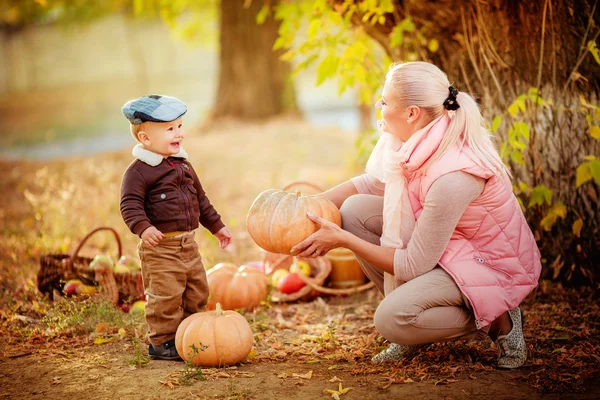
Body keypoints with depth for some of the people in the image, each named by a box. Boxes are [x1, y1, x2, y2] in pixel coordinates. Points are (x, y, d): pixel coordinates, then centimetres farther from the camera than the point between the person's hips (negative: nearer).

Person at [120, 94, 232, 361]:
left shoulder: (183, 165, 15)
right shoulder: (139, 171, -10)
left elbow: (200, 199, 25)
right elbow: (130, 204, -19)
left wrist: (216, 226, 27)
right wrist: (143, 228, -35)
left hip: (188, 244, 8)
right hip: (160, 247, -8)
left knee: (197, 292, 13)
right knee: (166, 295, -8)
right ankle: (161, 343, 4)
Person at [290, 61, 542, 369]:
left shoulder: (452, 176, -36)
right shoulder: (418, 141, -12)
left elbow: (413, 266, -27)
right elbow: (373, 183, 9)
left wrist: (342, 239, -23)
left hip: (494, 265, -9)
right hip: (446, 242, 9)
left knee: (391, 321, -27)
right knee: (354, 211, -7)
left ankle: (497, 320, -2)